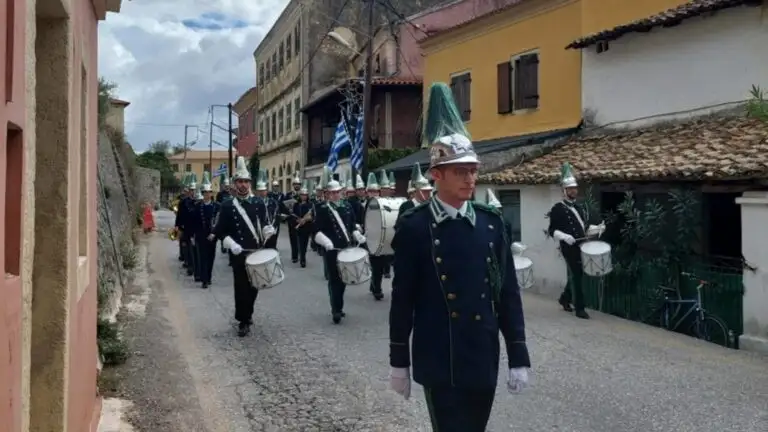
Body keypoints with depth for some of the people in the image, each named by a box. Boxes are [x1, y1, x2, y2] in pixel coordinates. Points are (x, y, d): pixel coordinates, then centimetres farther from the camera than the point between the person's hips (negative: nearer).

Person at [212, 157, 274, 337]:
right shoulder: (227, 206, -1)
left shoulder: (259, 204, 6)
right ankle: (243, 321, 9)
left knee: (254, 286, 12)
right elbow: (220, 230, -2)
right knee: (241, 287, -2)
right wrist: (231, 244, -17)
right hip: (239, 254, -3)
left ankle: (248, 313, 34)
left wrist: (268, 231, -11)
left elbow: (264, 224, 12)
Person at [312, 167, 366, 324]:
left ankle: (338, 307, 25)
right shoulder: (322, 209, -4)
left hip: (347, 249, 5)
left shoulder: (347, 208, 13)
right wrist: (326, 241, -27)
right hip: (331, 250, -5)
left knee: (343, 279, 12)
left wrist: (358, 236, -2)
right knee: (334, 280, -4)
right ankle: (336, 310, 0)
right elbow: (317, 231, -10)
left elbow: (352, 227, 17)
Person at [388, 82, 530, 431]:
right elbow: (403, 298, -4)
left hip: (484, 360, 4)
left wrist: (518, 357, 3)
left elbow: (508, 293, 4)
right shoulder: (413, 227, -8)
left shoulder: (492, 223, 2)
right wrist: (398, 362, -1)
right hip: (438, 363, -4)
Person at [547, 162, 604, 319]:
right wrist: (564, 237, -25)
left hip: (581, 247, 7)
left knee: (576, 275, 15)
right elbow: (552, 230, -9)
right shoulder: (557, 209, -8)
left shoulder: (580, 208, 15)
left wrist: (597, 228, 3)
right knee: (576, 276, -6)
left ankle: (564, 299, 34)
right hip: (569, 248, -7)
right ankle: (579, 309, 1)